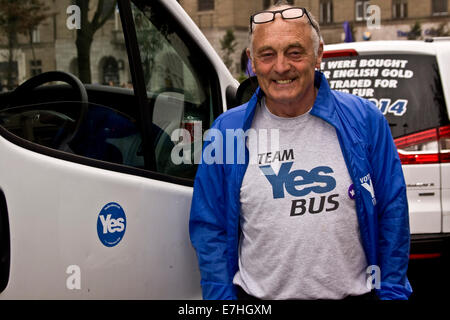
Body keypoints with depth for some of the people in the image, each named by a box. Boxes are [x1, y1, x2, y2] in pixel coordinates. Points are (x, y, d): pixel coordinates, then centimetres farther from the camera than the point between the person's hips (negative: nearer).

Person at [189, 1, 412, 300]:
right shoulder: (226, 132, -4)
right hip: (257, 295, 0)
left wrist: (393, 293, -4)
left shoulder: (364, 121, -4)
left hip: (353, 292, 0)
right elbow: (209, 230, 0)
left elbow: (393, 216, -1)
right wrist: (222, 298, -6)